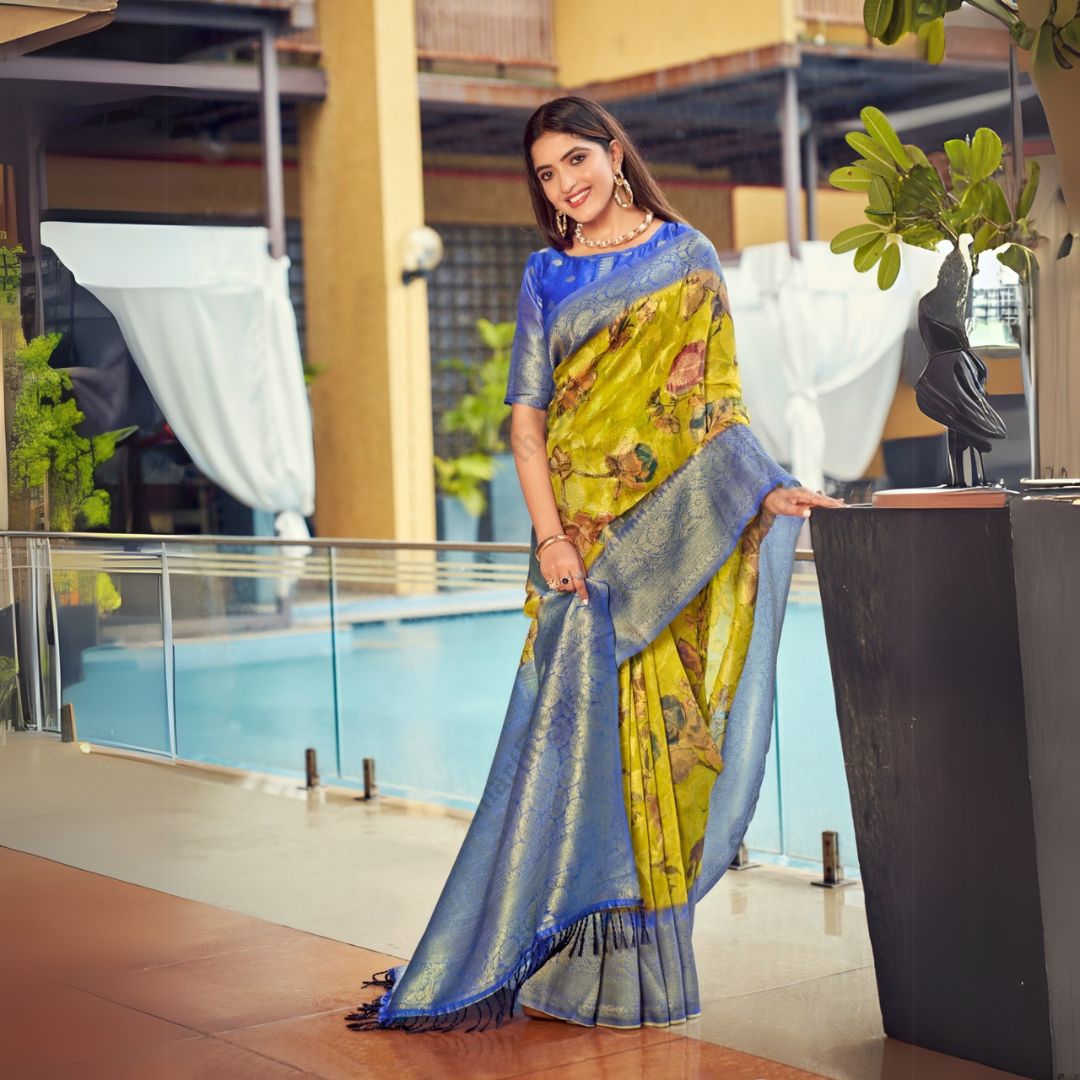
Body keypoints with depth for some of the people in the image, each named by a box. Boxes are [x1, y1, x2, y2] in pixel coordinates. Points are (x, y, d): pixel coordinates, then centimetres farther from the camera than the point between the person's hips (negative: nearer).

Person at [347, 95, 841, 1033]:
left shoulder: (686, 255, 7)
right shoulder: (547, 277, 11)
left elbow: (717, 393, 4)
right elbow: (527, 416, 5)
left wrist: (767, 485, -10)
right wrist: (551, 535, -7)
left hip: (672, 529, -2)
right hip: (580, 531, 2)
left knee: (658, 724, -2)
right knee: (580, 726, -2)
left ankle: (637, 958, 6)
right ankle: (581, 956, 6)